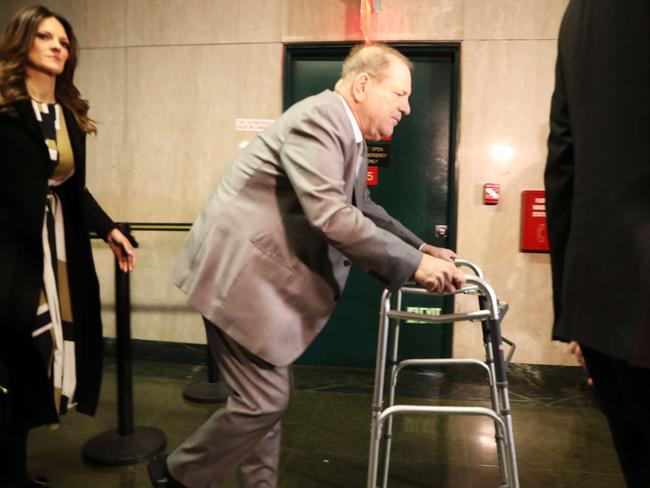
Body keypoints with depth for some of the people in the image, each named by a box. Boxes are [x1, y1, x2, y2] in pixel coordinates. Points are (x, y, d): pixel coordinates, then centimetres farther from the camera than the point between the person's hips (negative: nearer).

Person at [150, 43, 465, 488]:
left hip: (263, 273, 10)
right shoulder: (318, 118, -20)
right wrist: (413, 264, -25)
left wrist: (420, 247, 9)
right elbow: (331, 216, -31)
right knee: (265, 399, -2)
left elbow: (361, 210, 20)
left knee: (270, 393, 15)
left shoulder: (350, 137, 11)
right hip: (239, 272, -10)